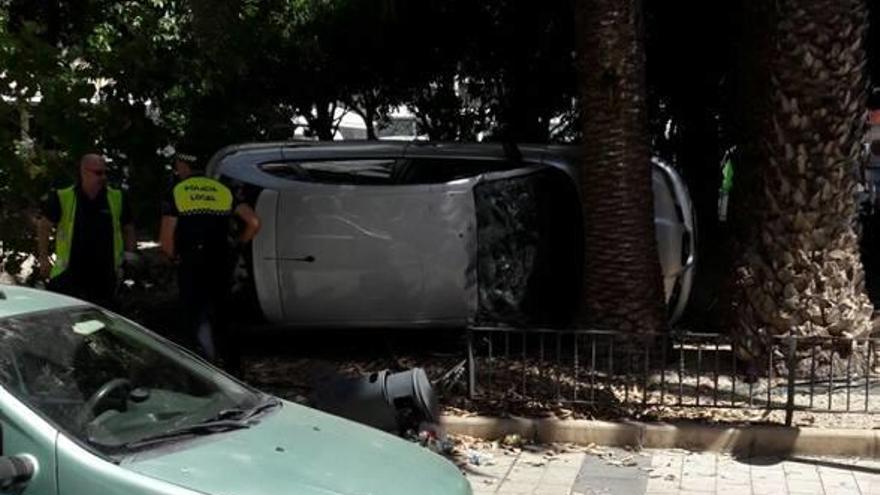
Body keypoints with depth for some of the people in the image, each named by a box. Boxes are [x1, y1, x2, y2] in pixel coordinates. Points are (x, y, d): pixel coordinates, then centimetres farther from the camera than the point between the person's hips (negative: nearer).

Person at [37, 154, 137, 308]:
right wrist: (43, 258, 2)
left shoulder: (117, 198, 1)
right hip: (69, 276, -2)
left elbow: (128, 228, 14)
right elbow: (44, 226, 4)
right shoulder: (62, 198, -7)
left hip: (105, 276, 3)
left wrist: (129, 254, 4)